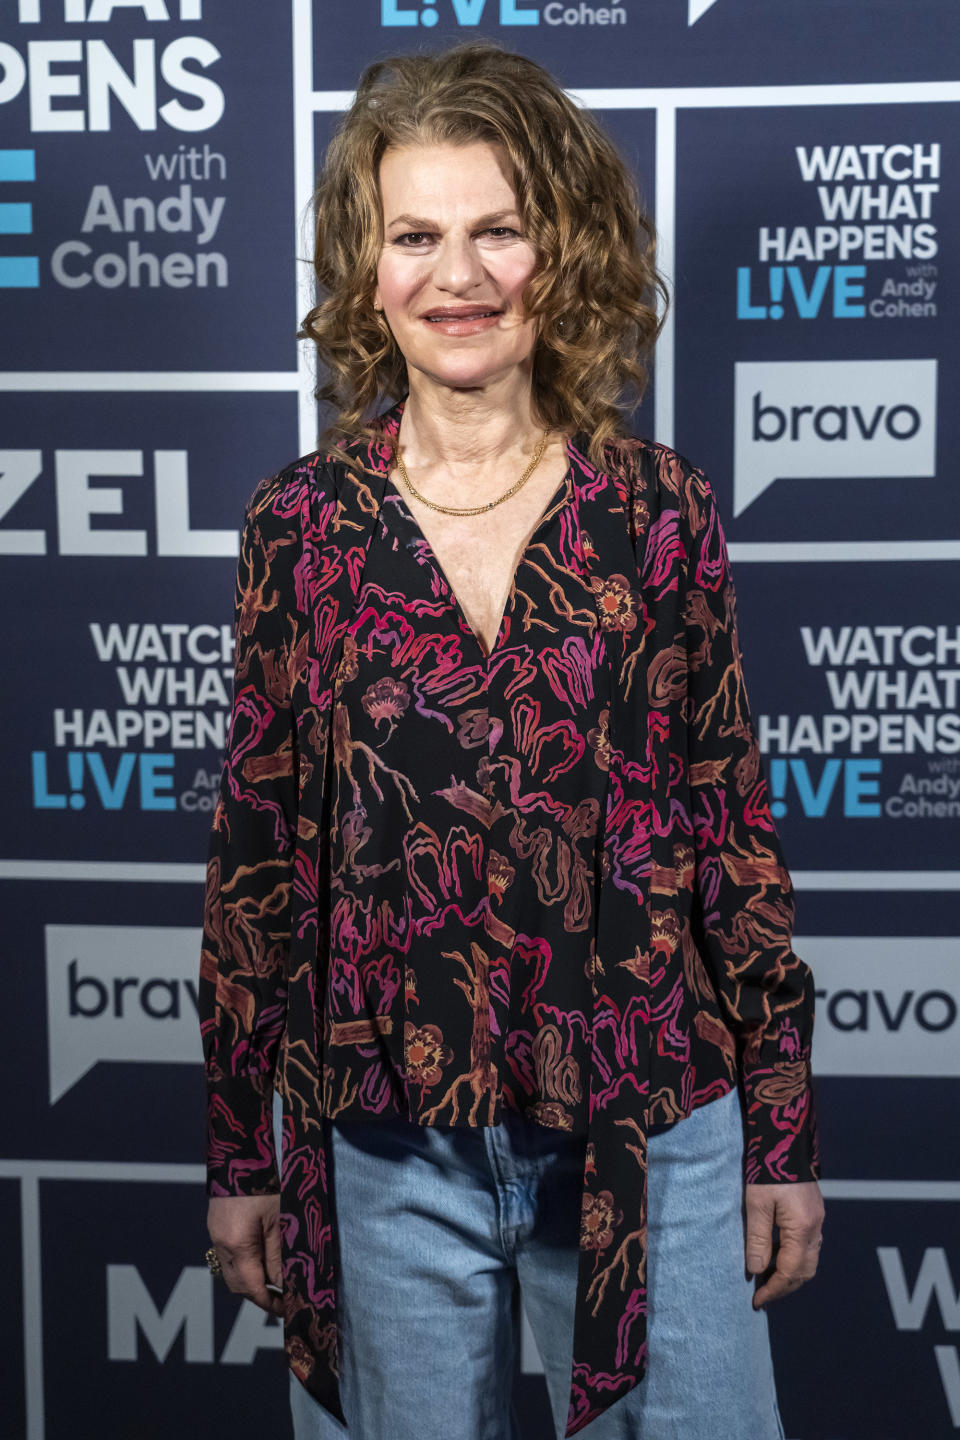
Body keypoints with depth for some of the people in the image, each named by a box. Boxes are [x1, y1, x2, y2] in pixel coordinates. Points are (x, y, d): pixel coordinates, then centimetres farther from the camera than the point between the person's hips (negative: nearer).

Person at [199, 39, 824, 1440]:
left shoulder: (660, 509, -3)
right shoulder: (301, 521, -3)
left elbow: (733, 825, 1)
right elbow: (255, 849, 2)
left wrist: (784, 1136, 2)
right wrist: (238, 1155, 4)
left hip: (648, 1128, 0)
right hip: (386, 1149, 1)